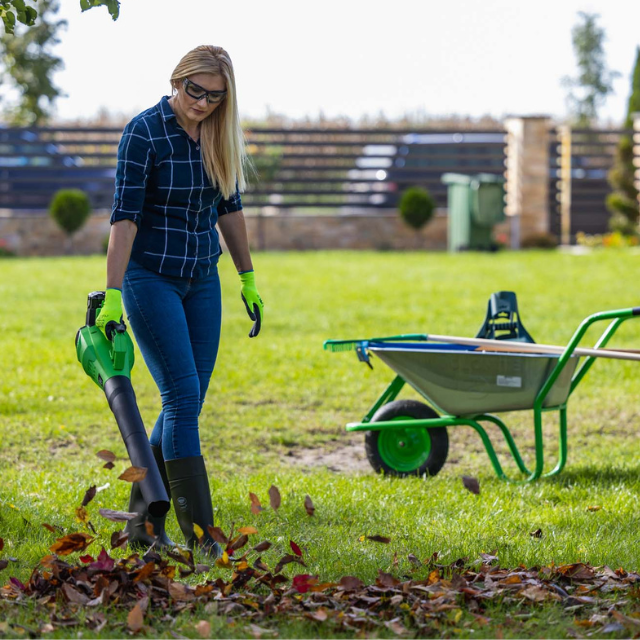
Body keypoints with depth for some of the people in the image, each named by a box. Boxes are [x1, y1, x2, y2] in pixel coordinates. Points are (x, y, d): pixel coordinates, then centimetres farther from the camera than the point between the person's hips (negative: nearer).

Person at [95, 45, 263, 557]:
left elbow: (230, 208, 13)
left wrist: (248, 279, 14)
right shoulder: (144, 133, -15)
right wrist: (112, 295, -23)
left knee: (185, 405, 6)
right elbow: (125, 215, -19)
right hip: (151, 278, -6)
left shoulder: (220, 134, 3)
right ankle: (202, 536, -11)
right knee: (183, 399, -12)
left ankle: (144, 521, 16)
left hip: (202, 279, 6)